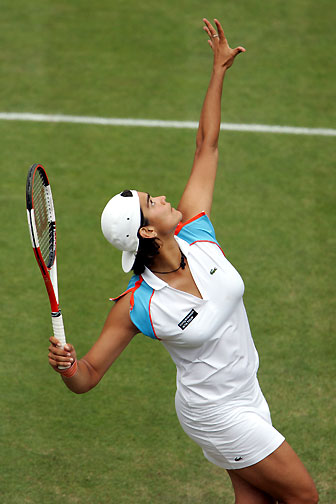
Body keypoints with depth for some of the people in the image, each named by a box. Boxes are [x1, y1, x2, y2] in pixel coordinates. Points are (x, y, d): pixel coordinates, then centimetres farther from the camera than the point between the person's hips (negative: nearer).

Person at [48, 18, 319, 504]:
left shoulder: (197, 236, -10)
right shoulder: (136, 307, -24)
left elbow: (206, 146, -4)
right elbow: (87, 376, -19)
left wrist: (219, 69, -4)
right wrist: (66, 366, -42)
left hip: (246, 399, 6)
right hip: (217, 415, -6)